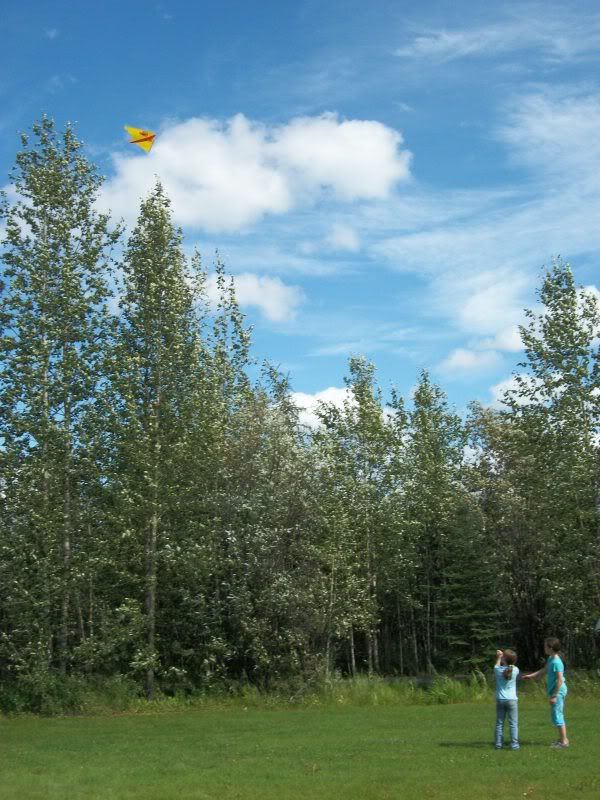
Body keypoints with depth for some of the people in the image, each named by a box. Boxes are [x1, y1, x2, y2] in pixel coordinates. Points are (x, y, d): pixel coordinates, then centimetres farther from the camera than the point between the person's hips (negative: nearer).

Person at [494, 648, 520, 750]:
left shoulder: (498, 669, -7)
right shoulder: (515, 670, -7)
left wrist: (499, 657, 28)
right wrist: (502, 655, 20)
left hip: (500, 700, 1)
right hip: (512, 700, -1)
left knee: (499, 723, 8)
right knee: (513, 723, 3)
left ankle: (498, 744, 9)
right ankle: (514, 744, 0)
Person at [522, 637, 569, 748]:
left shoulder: (556, 662, -21)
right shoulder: (550, 659, 8)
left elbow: (560, 680, -23)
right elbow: (544, 670, 23)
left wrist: (554, 696, -21)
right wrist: (530, 676, 25)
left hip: (558, 691, -10)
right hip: (554, 691, 10)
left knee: (557, 716, -5)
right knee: (557, 715, 16)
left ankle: (564, 741, 0)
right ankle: (562, 738, 24)